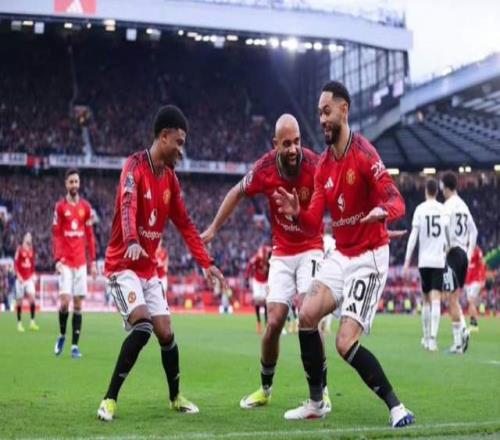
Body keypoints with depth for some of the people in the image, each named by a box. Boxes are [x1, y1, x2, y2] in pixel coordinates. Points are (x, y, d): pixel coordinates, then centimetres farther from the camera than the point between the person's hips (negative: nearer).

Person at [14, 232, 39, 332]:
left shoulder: (31, 250, 10)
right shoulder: (19, 249, -4)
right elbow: (15, 264, -7)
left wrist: (33, 275, 10)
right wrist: (19, 276, -13)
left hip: (29, 278, 4)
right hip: (21, 279, -4)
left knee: (32, 296, -13)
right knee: (19, 300, 2)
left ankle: (32, 322, -12)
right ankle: (19, 323, 10)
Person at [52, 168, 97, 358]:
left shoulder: (86, 207, 8)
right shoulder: (60, 206, 0)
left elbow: (90, 235, 11)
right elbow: (56, 235, -2)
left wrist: (93, 261, 7)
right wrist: (57, 260, -12)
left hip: (81, 261, 3)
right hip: (65, 261, -3)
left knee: (78, 303, 2)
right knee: (65, 300, -13)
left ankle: (75, 345, 6)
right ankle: (62, 336, 12)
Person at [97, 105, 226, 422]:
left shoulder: (171, 178, 8)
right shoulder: (135, 166, -15)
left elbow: (185, 224, 13)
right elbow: (127, 208, -32)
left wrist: (207, 263, 8)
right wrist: (132, 242, -51)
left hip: (150, 269, 7)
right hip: (124, 265, -7)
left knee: (166, 333, 6)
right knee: (142, 326, -23)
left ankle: (176, 397, 26)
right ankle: (110, 399, -14)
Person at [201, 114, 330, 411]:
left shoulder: (315, 166, -22)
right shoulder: (265, 169, -12)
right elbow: (238, 193, 6)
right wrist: (214, 228, 11)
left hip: (310, 250, -3)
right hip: (281, 253, 3)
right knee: (274, 322, -1)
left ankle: (321, 389, -4)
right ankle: (265, 389, 21)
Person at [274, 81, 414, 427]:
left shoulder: (363, 153, -16)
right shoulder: (323, 165, 7)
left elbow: (396, 201, -26)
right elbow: (314, 224, 7)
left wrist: (382, 212, -48)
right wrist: (296, 213, -14)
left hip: (369, 258, -7)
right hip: (340, 255, 8)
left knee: (346, 343, -16)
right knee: (307, 316, -3)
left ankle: (396, 407, -4)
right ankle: (316, 402, 11)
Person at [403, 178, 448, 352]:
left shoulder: (420, 209, -1)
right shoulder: (444, 210, 3)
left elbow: (413, 236, -4)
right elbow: (449, 237, 6)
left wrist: (407, 261, -1)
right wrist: (448, 255, 20)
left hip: (424, 261, 0)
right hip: (439, 260, 0)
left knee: (426, 300, 14)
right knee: (435, 300, -7)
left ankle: (427, 337, 22)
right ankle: (432, 338, -20)